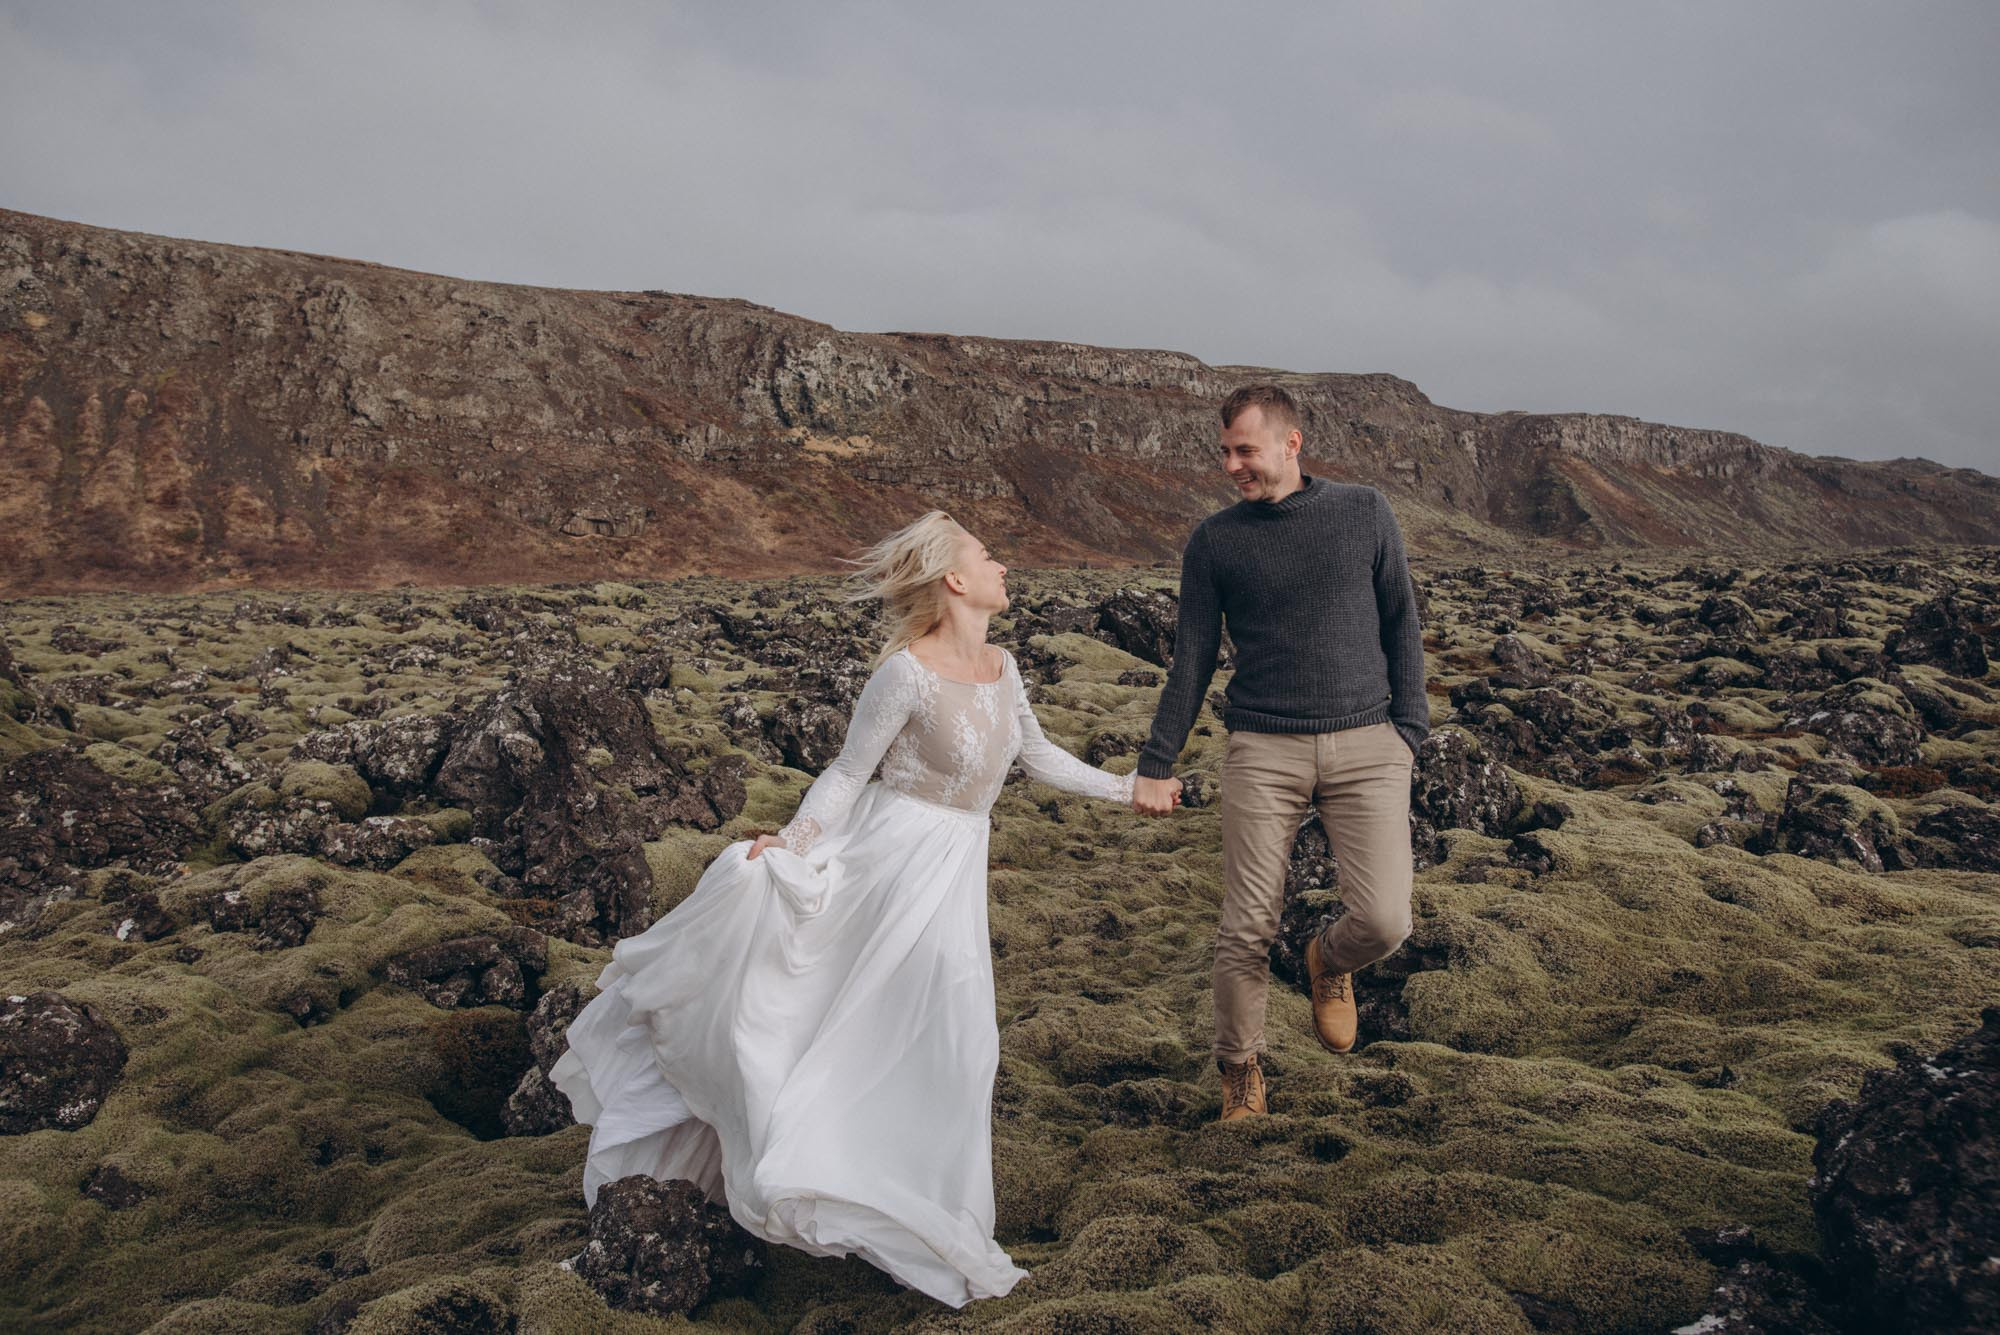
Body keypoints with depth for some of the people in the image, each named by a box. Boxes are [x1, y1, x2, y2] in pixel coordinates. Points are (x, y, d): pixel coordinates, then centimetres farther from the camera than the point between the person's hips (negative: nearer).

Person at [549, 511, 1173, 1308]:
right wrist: (789, 843, -20)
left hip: (954, 869, 7)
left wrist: (1126, 789, 23)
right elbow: (848, 772, -11)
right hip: (897, 852, -7)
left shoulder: (1000, 667, 4)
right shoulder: (906, 672, -17)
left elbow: (1038, 756, 17)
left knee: (947, 1035, 11)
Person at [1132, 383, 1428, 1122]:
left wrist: (1408, 730, 3)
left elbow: (1400, 626, 11)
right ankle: (1240, 1071, 23)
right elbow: (1191, 660, 7)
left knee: (1383, 921, -10)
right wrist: (1156, 764, 3)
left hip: (1365, 745, 0)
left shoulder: (1365, 514, 5)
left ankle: (1329, 962, 26)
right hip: (1263, 752, 0)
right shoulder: (1215, 539, 4)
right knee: (1246, 929, -1)